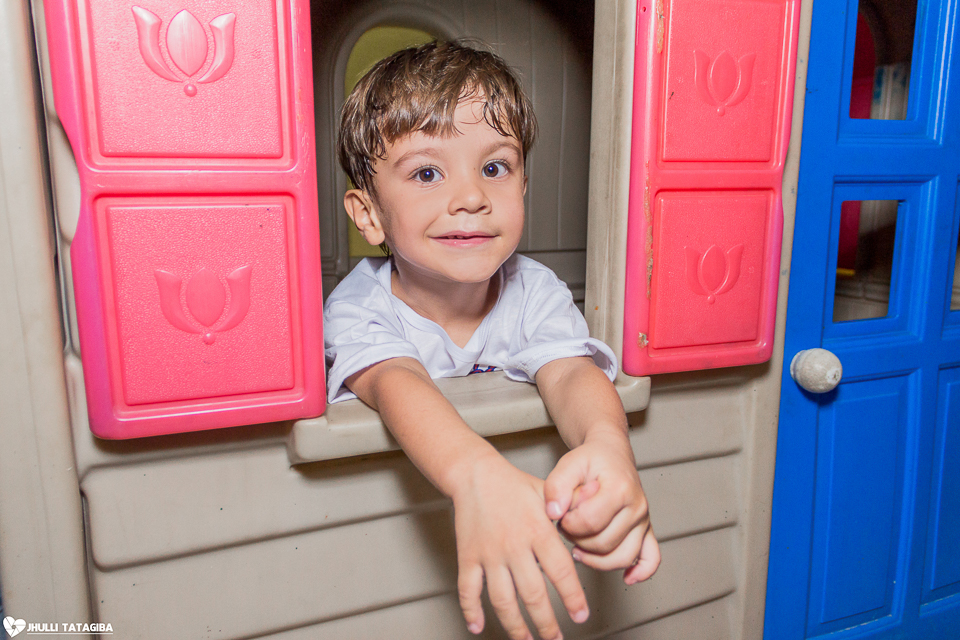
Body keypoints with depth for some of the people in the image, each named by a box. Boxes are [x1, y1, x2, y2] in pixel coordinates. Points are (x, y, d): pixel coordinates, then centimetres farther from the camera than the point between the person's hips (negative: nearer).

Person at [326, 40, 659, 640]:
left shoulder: (536, 293, -7)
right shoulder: (358, 306, -15)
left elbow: (570, 372, -21)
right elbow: (394, 382, -32)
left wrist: (608, 445, -44)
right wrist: (475, 473, -51)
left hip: (523, 473, 2)